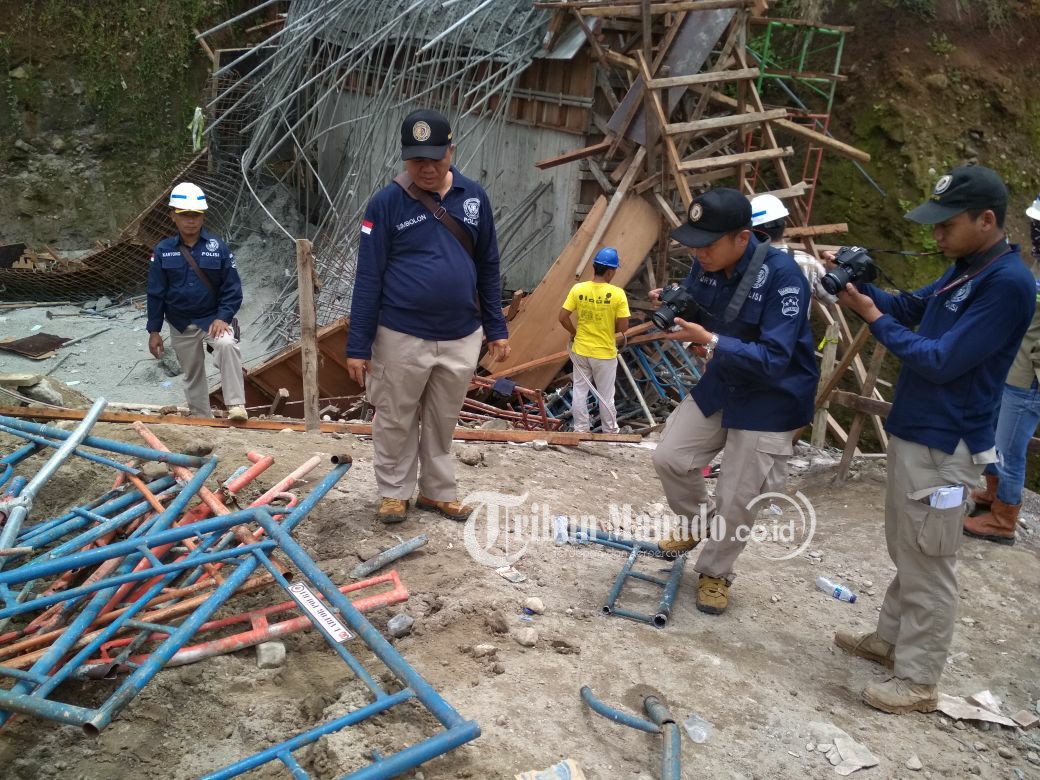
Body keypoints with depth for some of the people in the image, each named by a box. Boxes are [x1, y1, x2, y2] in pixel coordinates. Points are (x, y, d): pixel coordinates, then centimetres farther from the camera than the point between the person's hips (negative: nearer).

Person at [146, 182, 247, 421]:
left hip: (213, 318, -2)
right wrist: (154, 330, 0)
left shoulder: (218, 248, -7)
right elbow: (156, 293, 1)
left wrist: (223, 317, -20)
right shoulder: (163, 251, -4)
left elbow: (232, 288, -7)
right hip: (180, 325, 2)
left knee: (227, 345, -32)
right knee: (192, 375, 12)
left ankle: (236, 406, -29)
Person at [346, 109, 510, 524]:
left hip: (462, 337, 3)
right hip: (402, 336, -3)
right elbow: (368, 278, -8)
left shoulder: (473, 197, 1)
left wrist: (496, 328, 8)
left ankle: (438, 491, 32)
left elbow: (488, 268, 9)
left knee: (443, 422, 16)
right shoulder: (386, 203, -9)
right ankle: (394, 492, 28)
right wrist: (358, 346, -9)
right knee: (396, 421, 10)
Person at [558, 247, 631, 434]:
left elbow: (563, 317, -7)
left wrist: (574, 333, 9)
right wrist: (608, 329, 6)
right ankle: (610, 431, 25)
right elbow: (623, 326, -14)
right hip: (604, 353, -2)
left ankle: (581, 430, 22)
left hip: (580, 350, 2)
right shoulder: (617, 294, -16)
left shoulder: (578, 289, -8)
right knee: (606, 395, 12)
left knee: (579, 391, 15)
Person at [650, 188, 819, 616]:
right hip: (720, 385, 6)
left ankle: (715, 573, 27)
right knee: (670, 457, 7)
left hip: (771, 401, -6)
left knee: (737, 500, 2)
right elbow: (694, 311, 7)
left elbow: (773, 359, -34)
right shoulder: (706, 264, -11)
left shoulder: (782, 276, -30)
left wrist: (710, 341, -44)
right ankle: (697, 522, 36)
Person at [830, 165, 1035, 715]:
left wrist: (873, 318, -15)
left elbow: (941, 362, -23)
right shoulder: (964, 270, 8)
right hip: (911, 432, 10)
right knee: (906, 552, 21)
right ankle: (889, 639, 37)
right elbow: (910, 308, 18)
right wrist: (861, 287, 0)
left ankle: (918, 681, 14)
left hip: (943, 447, -10)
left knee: (927, 566, 1)